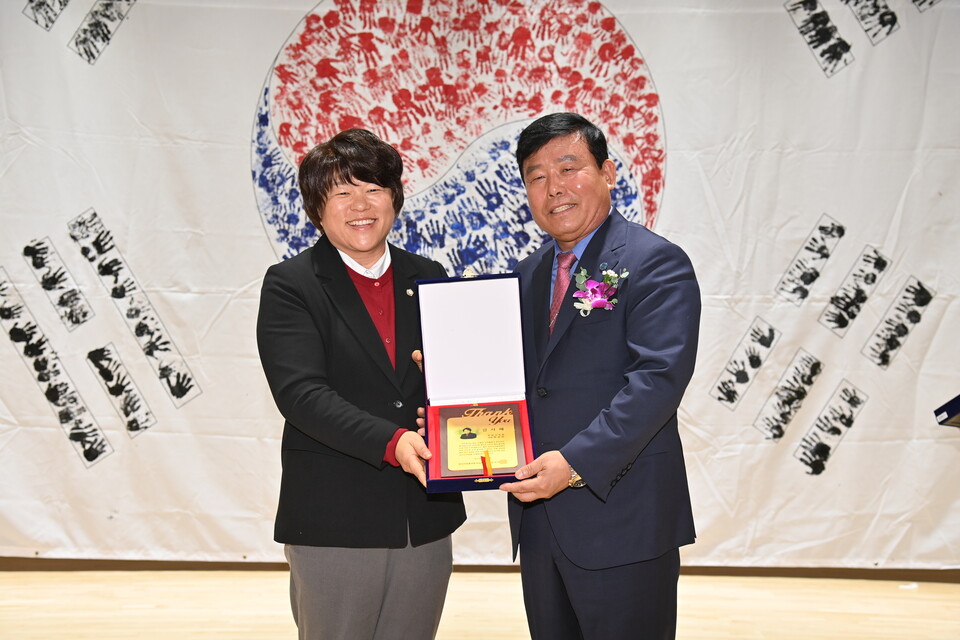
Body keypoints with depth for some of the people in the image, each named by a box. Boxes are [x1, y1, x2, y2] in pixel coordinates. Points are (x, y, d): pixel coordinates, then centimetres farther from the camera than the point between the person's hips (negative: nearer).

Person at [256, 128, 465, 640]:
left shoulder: (429, 278, 9)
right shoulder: (289, 286, -4)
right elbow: (301, 394, -15)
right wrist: (392, 442, -27)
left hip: (426, 520, 4)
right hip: (333, 522, -4)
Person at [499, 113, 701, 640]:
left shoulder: (656, 264, -10)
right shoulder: (529, 274, 13)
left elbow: (658, 378, -21)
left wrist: (577, 463, -28)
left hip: (622, 522, -6)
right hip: (538, 517, 7)